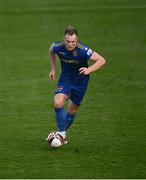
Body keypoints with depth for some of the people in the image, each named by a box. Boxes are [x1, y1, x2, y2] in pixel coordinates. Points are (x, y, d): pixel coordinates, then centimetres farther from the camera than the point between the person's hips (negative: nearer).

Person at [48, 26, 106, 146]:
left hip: (81, 81, -1)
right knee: (58, 103, -22)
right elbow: (51, 51, 7)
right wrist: (53, 69, 4)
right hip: (65, 78, 1)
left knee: (72, 109, 10)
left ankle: (63, 132, 33)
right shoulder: (57, 47, -20)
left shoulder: (82, 50, -30)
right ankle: (62, 134, -12)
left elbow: (101, 60, -25)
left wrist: (89, 70, -39)